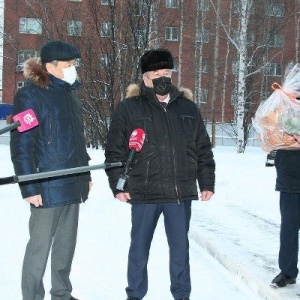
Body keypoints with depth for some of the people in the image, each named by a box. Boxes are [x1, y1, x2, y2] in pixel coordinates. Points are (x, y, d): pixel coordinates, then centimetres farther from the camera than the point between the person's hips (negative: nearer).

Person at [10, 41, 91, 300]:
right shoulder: (30, 95, -10)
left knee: (66, 243, 15)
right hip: (48, 186, -7)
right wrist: (29, 187, -17)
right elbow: (21, 146, -13)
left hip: (73, 184, 7)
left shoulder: (70, 92, 13)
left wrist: (86, 173, 18)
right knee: (40, 245, 1)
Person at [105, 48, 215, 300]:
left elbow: (203, 149, 12)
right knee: (140, 247, 9)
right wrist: (118, 185, -7)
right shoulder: (129, 108, 0)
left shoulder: (188, 108, 10)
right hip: (144, 192, -2)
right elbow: (115, 150, -1)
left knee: (180, 247, 12)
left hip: (181, 192, 3)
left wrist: (207, 183, 7)